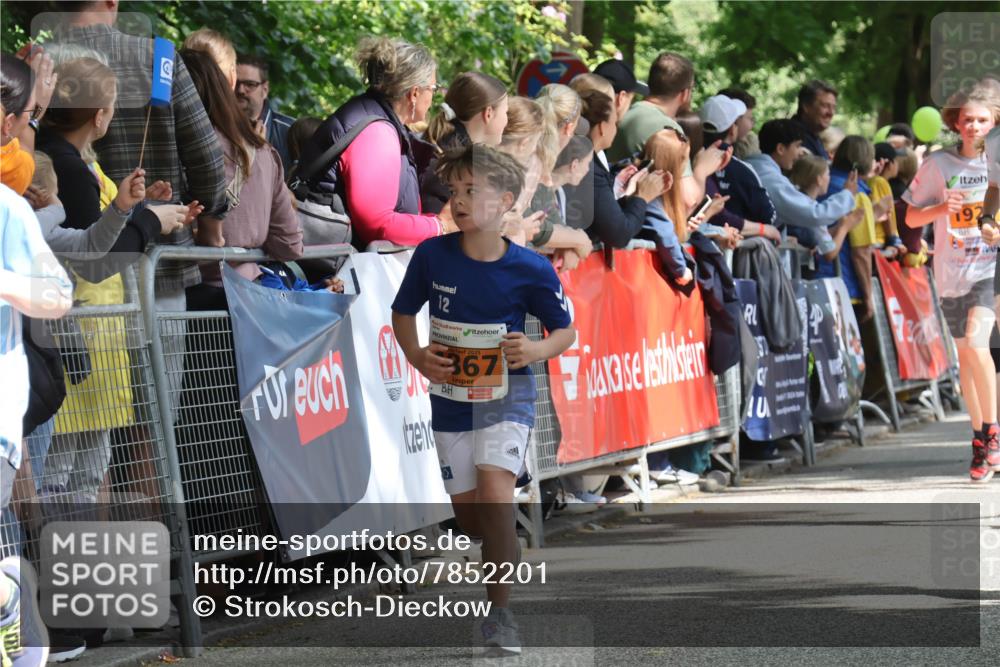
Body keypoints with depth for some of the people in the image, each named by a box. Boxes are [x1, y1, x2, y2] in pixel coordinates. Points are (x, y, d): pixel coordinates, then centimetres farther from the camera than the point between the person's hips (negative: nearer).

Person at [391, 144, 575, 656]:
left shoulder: (530, 269, -14)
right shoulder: (432, 255, -9)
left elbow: (565, 331, 0)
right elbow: (403, 312, 7)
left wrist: (536, 351, -21)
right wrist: (416, 357, -10)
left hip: (506, 394, -3)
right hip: (450, 398, 4)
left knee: (494, 486, -24)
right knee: (468, 513, 9)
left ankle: (500, 612, -18)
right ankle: (510, 553, 45)